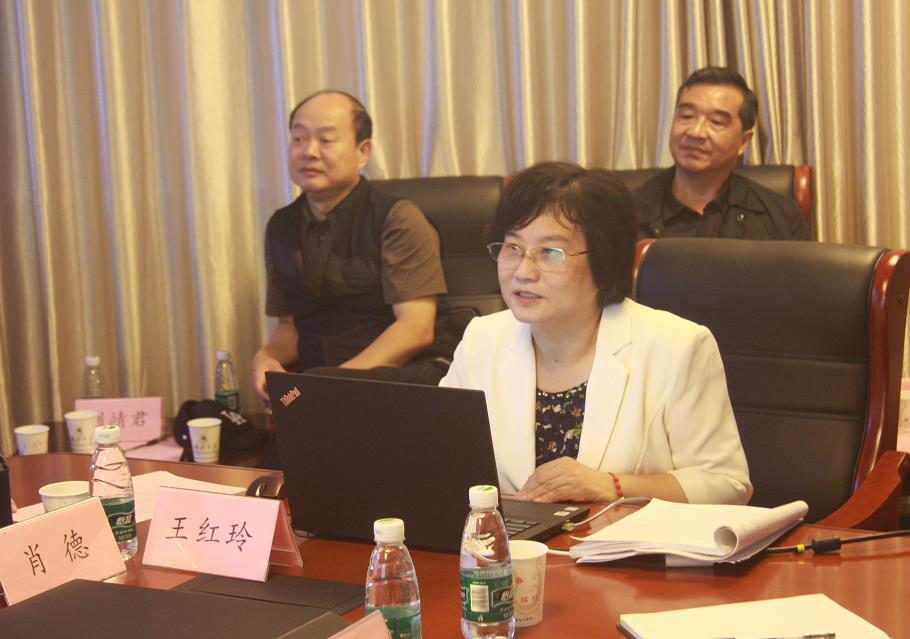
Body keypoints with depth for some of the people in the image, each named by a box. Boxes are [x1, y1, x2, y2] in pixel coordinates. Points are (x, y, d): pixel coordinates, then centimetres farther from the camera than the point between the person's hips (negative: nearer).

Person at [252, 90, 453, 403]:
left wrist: (339, 380, -21)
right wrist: (266, 357, -3)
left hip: (405, 372, -5)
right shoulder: (282, 227, 14)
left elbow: (416, 329, -11)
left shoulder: (398, 219, -4)